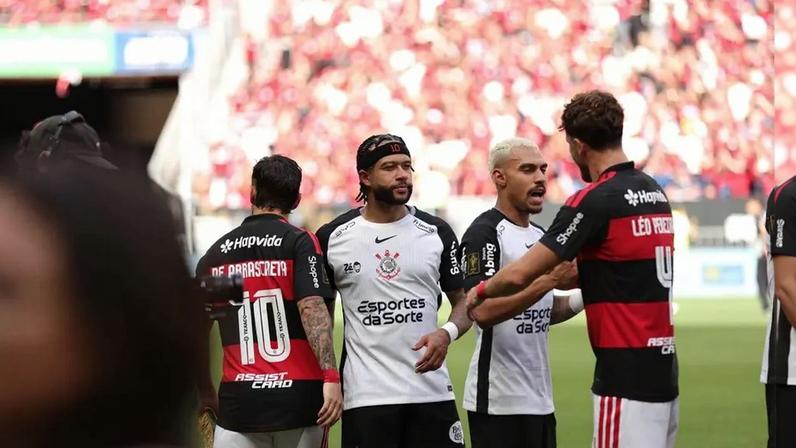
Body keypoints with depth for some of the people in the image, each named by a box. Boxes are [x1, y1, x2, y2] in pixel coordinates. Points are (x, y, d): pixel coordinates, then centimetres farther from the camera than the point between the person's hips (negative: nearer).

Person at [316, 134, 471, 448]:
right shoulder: (333, 237, 3)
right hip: (365, 395, -1)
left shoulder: (436, 232, 7)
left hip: (431, 390, 2)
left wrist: (447, 333, -12)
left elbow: (463, 300, 11)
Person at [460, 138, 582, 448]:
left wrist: (581, 299, 4)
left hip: (540, 398, 9)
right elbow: (483, 312, -24)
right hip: (498, 401, -9)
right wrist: (549, 281, -27)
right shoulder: (484, 234, -12)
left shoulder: (541, 236, 16)